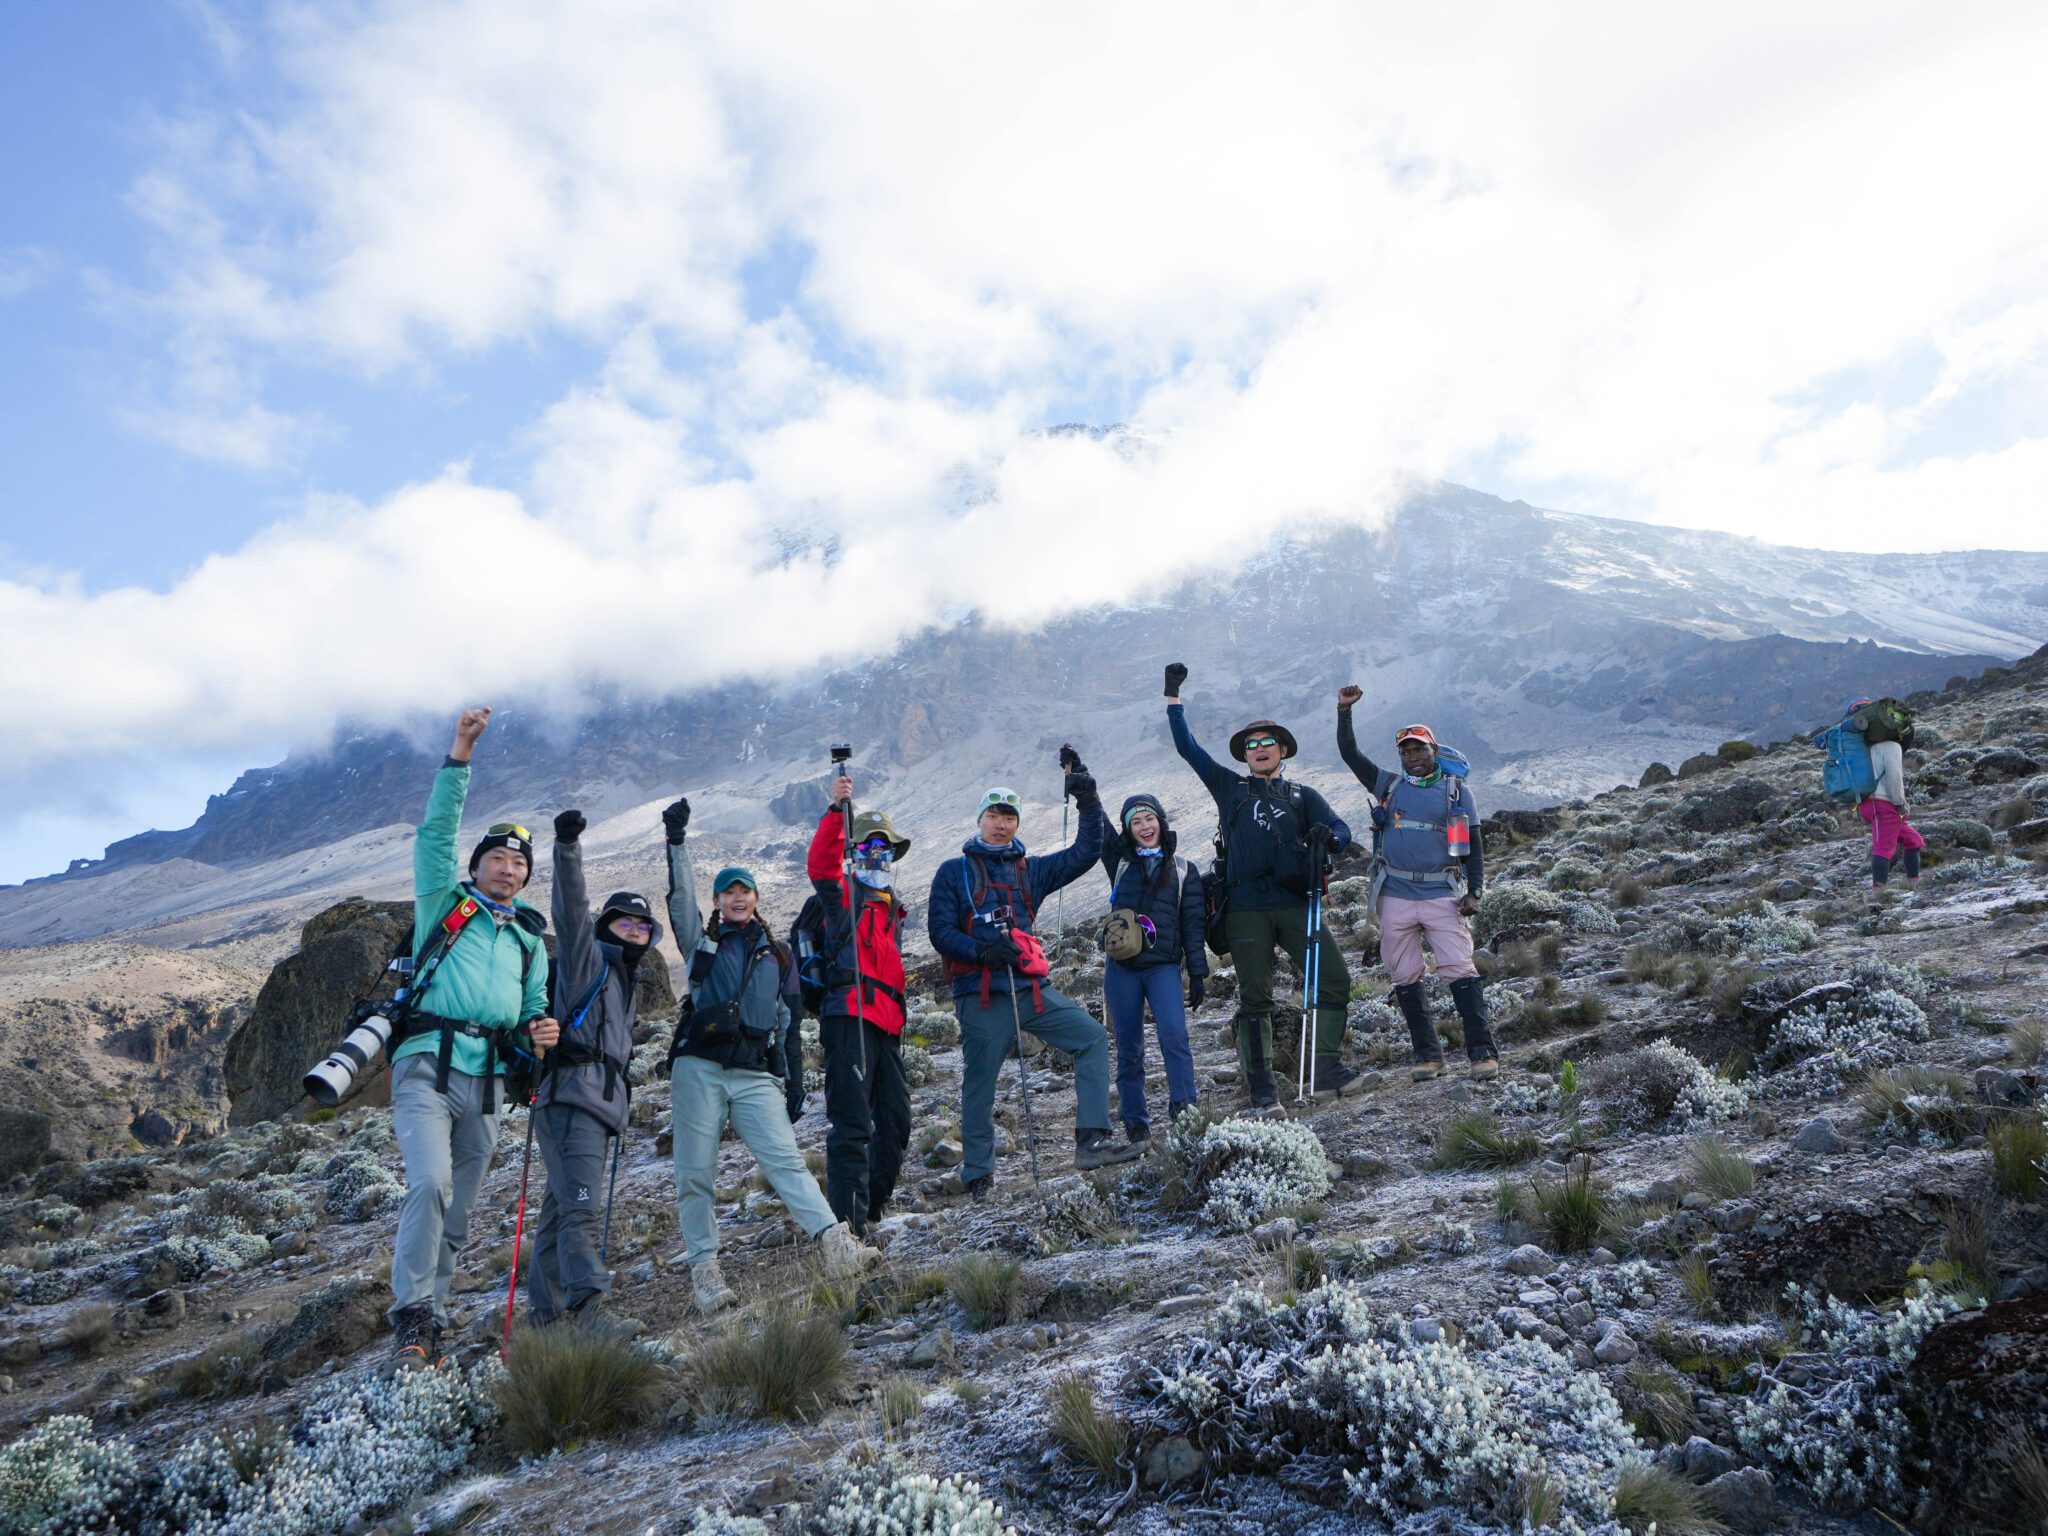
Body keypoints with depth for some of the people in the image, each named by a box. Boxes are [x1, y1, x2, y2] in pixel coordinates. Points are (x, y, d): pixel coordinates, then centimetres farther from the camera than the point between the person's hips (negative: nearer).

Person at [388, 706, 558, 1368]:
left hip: (487, 1082, 5)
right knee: (431, 1182, -23)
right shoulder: (444, 902, 10)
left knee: (457, 1214, 6)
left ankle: (429, 1323, 16)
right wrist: (459, 756, -10)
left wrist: (538, 1035, -2)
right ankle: (411, 1317, -14)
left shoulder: (530, 940, 21)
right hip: (427, 1065, -4)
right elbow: (435, 832, -2)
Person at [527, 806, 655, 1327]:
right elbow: (570, 911, -16)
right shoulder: (589, 958, 1)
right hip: (571, 1095, -9)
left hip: (596, 1103, 9)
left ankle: (547, 1311, 19)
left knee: (561, 1207, 13)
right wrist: (568, 849, -28)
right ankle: (587, 1300, -31)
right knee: (580, 1206, -20)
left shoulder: (623, 977, 26)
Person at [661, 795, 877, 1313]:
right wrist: (677, 842, -10)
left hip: (756, 1075, 1)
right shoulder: (701, 941, 15)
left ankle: (836, 1242, -25)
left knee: (785, 1159, -14)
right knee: (695, 1173, -2)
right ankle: (704, 1269, 6)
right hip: (699, 1069, 0)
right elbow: (681, 897, -1)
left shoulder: (777, 956, 21)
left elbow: (789, 1023, 20)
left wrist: (795, 1080, 13)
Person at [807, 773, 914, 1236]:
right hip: (850, 1015, -8)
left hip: (886, 1023, 8)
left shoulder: (892, 911, 26)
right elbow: (820, 864, -17)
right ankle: (847, 1222, -8)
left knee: (896, 1121, 12)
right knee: (853, 1121, -11)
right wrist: (837, 811, -28)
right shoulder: (843, 894, 4)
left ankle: (872, 1205, 27)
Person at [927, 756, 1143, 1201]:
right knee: (980, 1084, 0)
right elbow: (940, 931, -3)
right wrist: (982, 951, -19)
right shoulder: (953, 872, 5)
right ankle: (977, 1177, 12)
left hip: (1030, 988, 4)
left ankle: (1091, 1139, -7)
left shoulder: (1029, 870, 17)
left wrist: (1089, 804, 3)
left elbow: (1085, 853, 14)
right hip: (980, 994, -4)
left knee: (1092, 1039, -6)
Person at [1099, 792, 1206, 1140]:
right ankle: (1135, 1122, 11)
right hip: (1121, 969, 2)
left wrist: (1197, 973, 3)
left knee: (1174, 1036, -21)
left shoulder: (1183, 870, 10)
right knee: (1128, 1048, 4)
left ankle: (1184, 1111, -16)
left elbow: (1193, 925, 8)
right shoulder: (1120, 861, 12)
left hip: (1164, 967, -1)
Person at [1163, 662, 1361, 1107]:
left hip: (1295, 902, 1)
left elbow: (1341, 828, 5)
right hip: (1246, 908, -1)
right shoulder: (1230, 787, 18)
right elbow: (1186, 746, 16)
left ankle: (1325, 1070, 4)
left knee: (1335, 980, -7)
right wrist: (1173, 697, 13)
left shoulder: (1301, 795, 18)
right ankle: (1260, 1087, 6)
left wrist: (1326, 837, -18)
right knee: (1254, 998, 0)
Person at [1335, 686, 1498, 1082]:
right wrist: (1344, 711, -1)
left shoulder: (1456, 789, 8)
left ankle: (1482, 1051, -7)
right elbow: (1349, 753, 10)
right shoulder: (1389, 784, 13)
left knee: (1460, 970, -11)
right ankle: (1427, 1054, 12)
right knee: (1405, 979, 4)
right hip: (1396, 896, 2)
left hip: (1443, 894, -2)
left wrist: (1474, 891, -2)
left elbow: (1472, 845, 8)